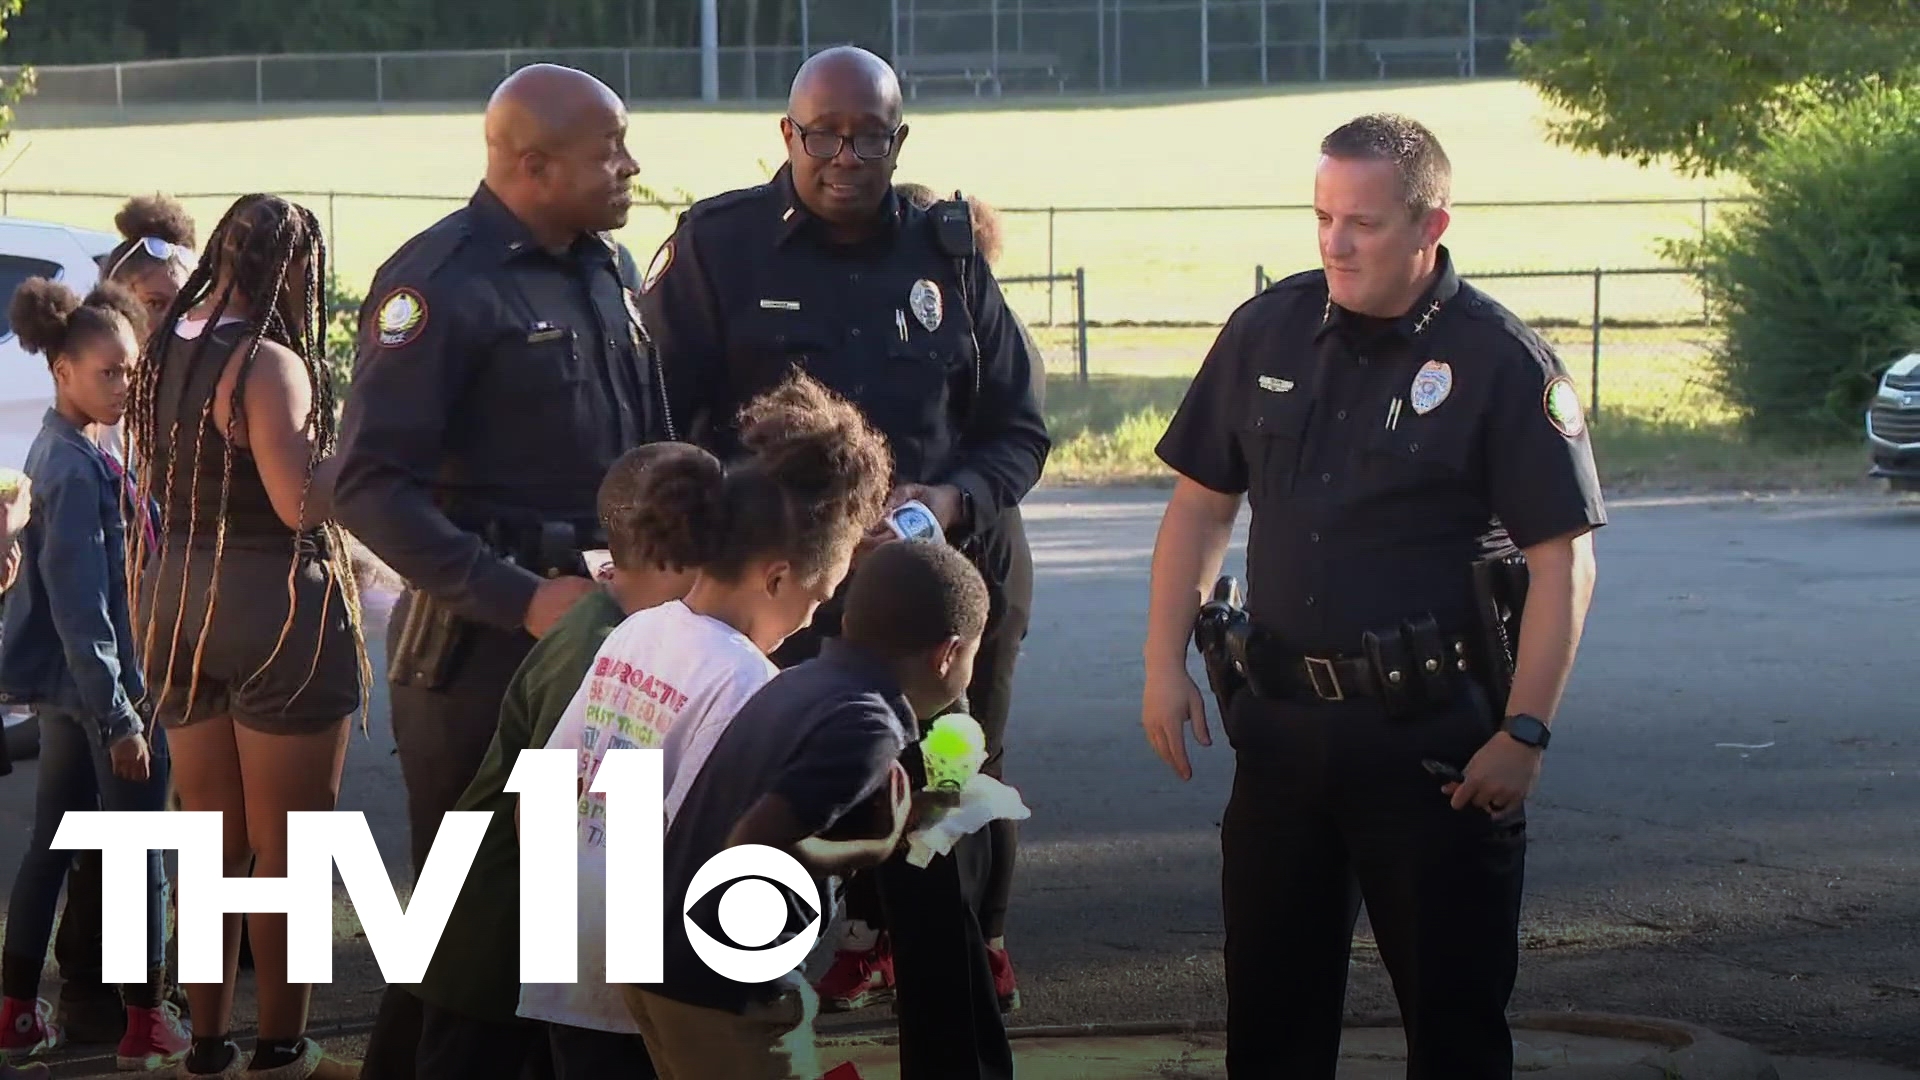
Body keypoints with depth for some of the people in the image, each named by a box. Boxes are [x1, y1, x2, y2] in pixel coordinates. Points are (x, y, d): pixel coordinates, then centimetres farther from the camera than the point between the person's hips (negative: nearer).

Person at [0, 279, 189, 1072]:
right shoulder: (78, 467, -19)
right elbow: (80, 606, -22)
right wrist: (120, 716, -21)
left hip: (64, 684, 9)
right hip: (103, 682, -9)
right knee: (137, 853, 0)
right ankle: (146, 1023, 6)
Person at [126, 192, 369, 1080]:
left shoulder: (166, 352, 8)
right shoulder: (269, 364, -18)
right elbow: (300, 502, -22)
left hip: (178, 601, 8)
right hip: (275, 606, -8)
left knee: (213, 840, 16)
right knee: (286, 844, 3)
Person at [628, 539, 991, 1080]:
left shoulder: (799, 683, 9)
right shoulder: (865, 725, -17)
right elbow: (751, 847, -25)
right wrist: (877, 849, -12)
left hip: (662, 954, 9)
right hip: (725, 980, -9)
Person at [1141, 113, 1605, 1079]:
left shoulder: (1502, 364, -10)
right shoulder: (1269, 330, 5)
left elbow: (1562, 563, -10)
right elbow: (1200, 502, 12)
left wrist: (1523, 734, -15)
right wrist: (1165, 665, 4)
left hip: (1433, 737, -4)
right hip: (1281, 724, 5)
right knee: (1269, 1000, 13)